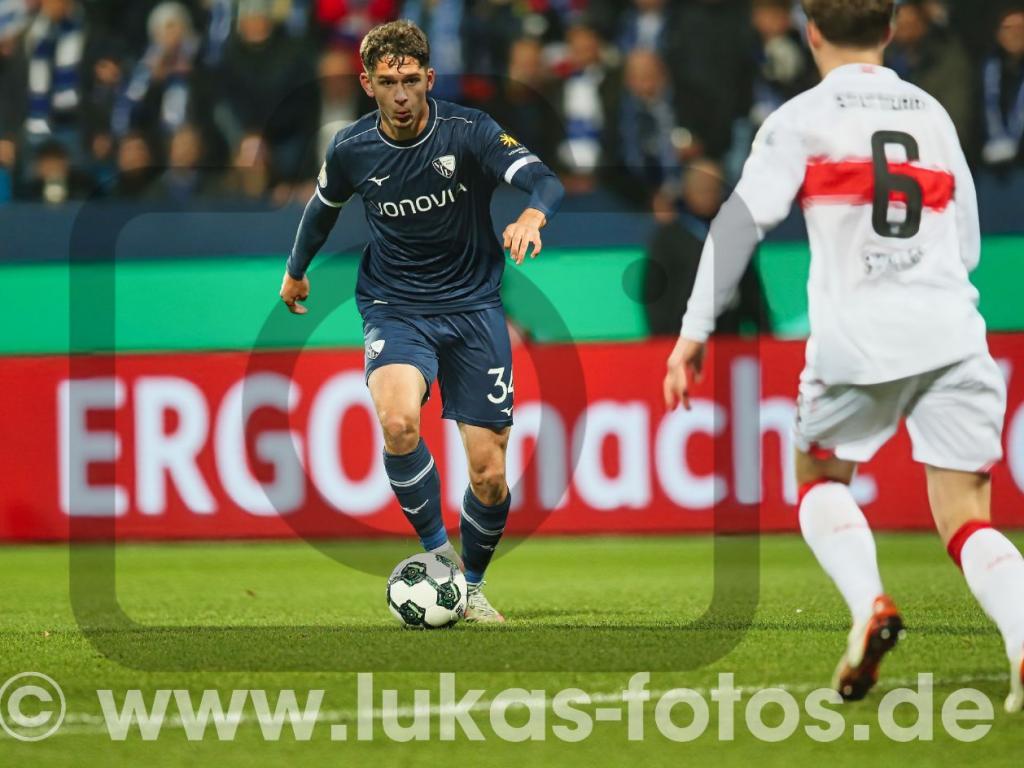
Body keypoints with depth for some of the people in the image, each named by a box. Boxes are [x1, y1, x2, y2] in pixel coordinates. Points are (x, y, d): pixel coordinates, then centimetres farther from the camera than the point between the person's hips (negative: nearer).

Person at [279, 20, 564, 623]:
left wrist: (534, 214, -49)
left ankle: (471, 585, 26)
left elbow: (545, 180, -26)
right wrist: (296, 271, 33)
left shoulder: (467, 132, -13)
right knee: (399, 423, -31)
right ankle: (438, 551, -11)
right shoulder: (352, 149, -5)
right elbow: (324, 205, 18)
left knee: (490, 474, -2)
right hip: (395, 308, 0)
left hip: (474, 307, 0)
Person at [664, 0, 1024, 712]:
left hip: (855, 336, -2)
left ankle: (869, 603, -5)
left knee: (821, 479, 22)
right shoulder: (933, 113, 18)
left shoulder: (802, 118, 6)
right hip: (951, 331, 3)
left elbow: (740, 221, -5)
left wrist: (695, 331, -5)